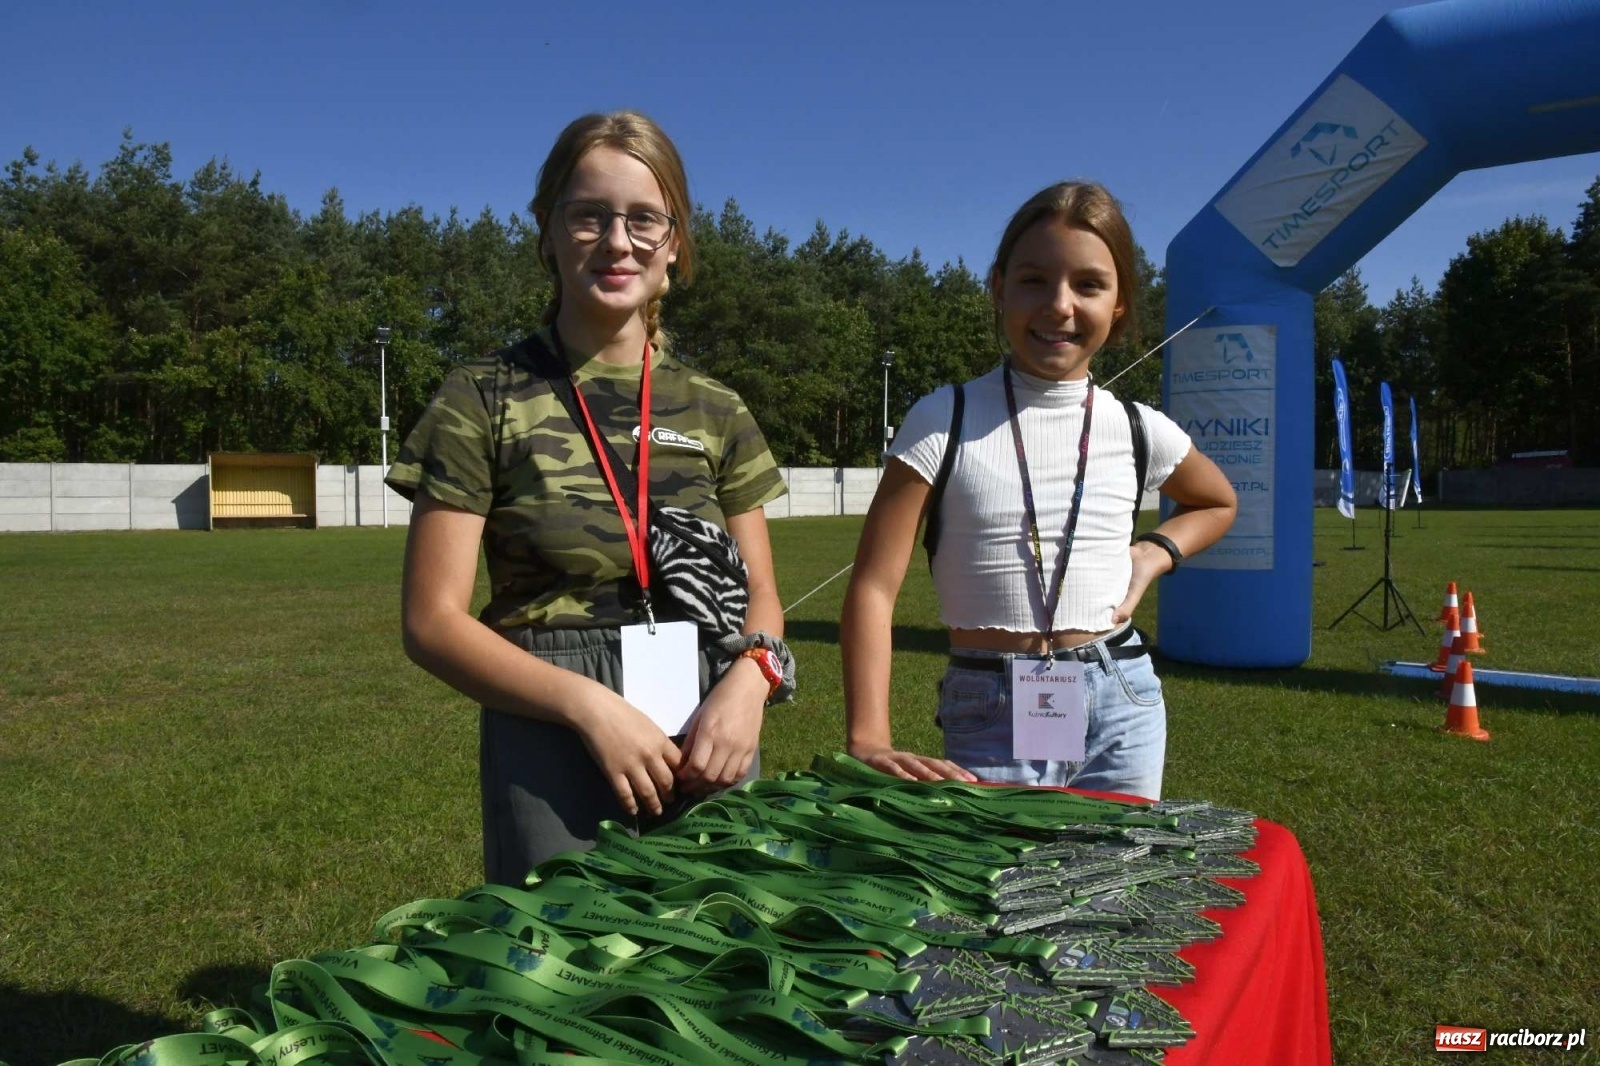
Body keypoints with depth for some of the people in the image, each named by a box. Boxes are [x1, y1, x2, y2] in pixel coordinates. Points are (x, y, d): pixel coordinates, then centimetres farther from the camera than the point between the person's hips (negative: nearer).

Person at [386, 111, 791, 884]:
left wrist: (751, 675, -12)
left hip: (707, 749, 4)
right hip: (553, 748, -3)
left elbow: (761, 594, 10)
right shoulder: (484, 401, -3)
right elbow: (433, 621, -6)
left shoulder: (714, 413, 6)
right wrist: (588, 704, -17)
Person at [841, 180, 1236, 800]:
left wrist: (1155, 552, 4)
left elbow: (1218, 503, 24)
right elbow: (874, 587, -11)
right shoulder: (945, 421, -8)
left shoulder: (1139, 431, 2)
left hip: (1122, 702, 3)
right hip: (991, 720, -3)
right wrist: (869, 741, -20)